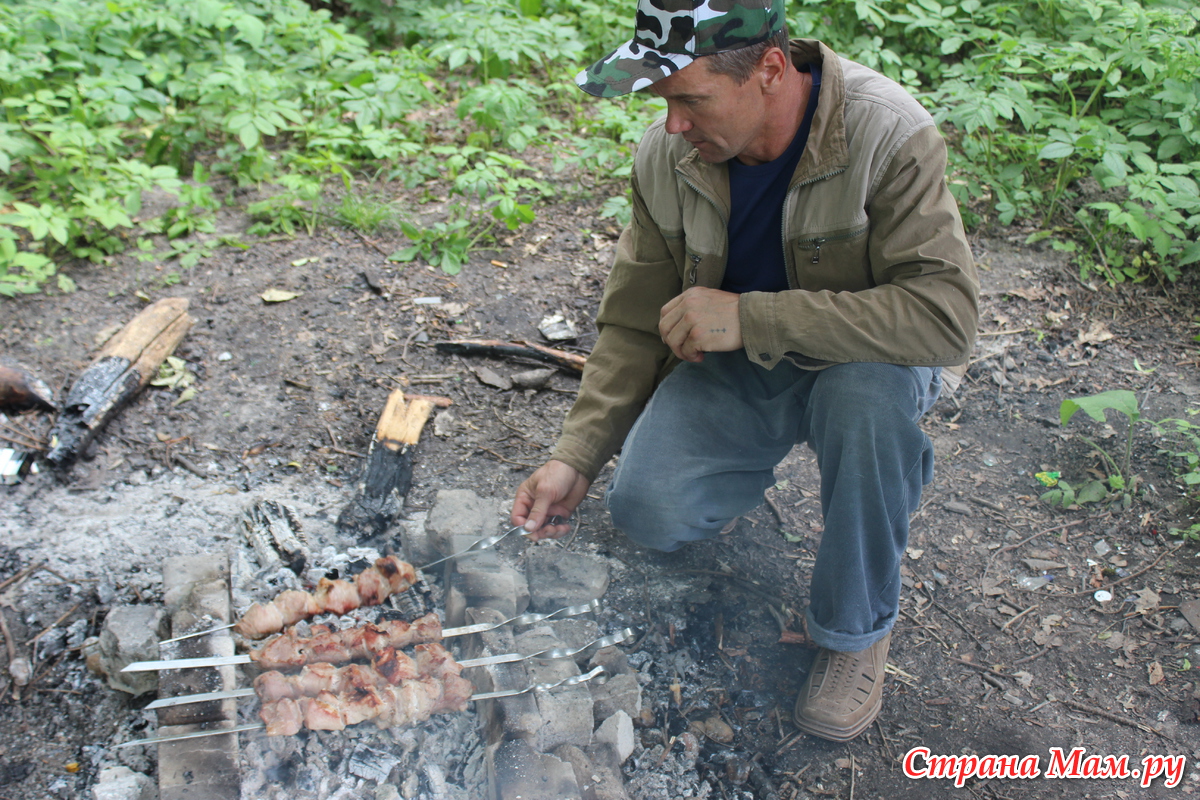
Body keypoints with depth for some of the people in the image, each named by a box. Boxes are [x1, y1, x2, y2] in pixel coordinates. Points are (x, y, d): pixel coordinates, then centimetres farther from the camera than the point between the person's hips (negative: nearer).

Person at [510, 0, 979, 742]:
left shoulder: (888, 135, -26)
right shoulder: (666, 156, -12)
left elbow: (946, 314, -35)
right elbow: (634, 327, -4)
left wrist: (751, 315, -37)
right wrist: (577, 456, -13)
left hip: (865, 363, -2)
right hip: (734, 369, 3)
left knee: (869, 392, -38)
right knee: (648, 511, -20)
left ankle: (857, 628, -12)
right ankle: (765, 458, 16)